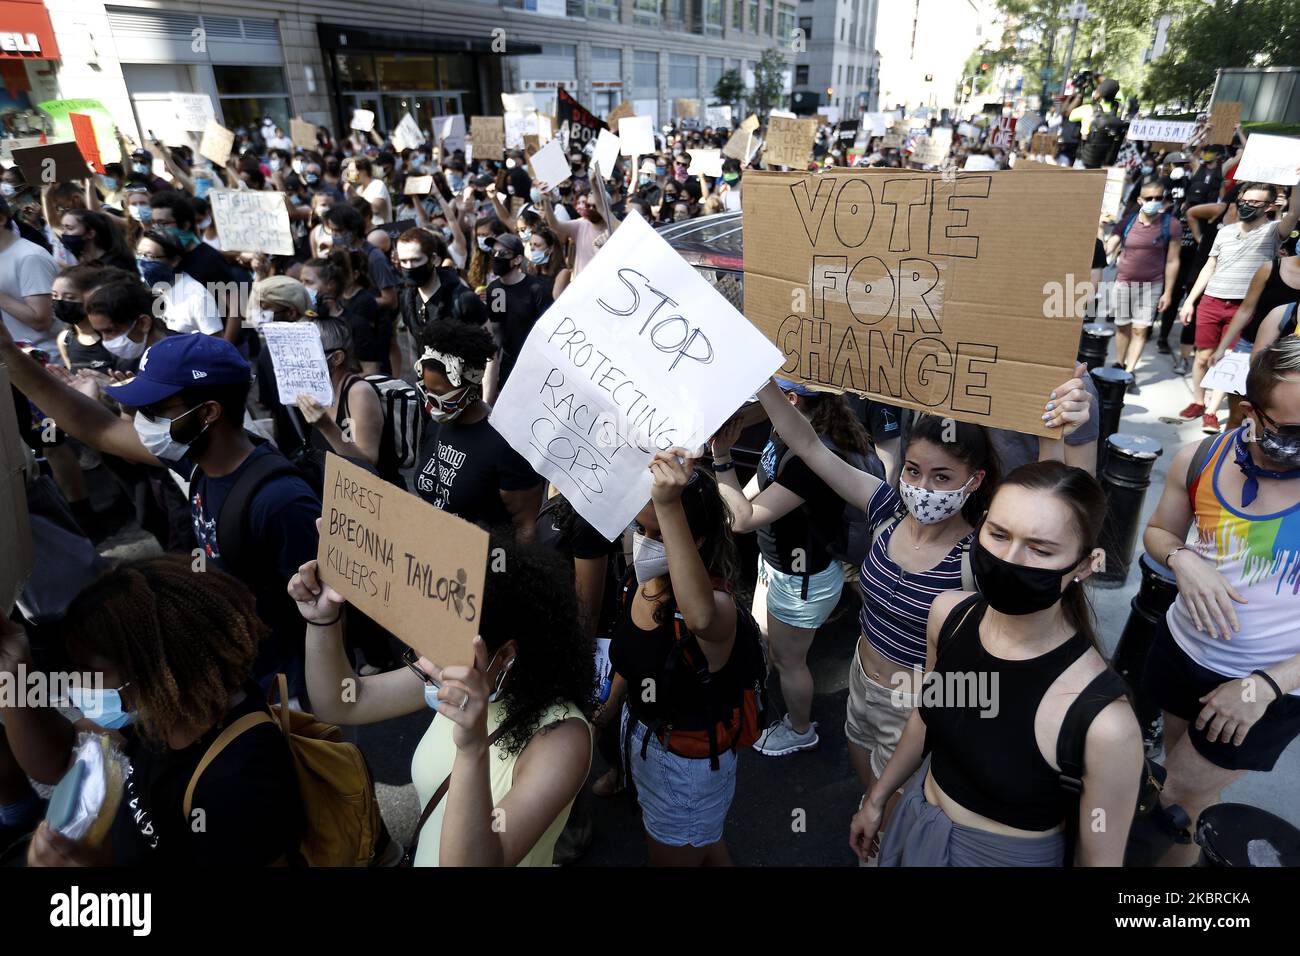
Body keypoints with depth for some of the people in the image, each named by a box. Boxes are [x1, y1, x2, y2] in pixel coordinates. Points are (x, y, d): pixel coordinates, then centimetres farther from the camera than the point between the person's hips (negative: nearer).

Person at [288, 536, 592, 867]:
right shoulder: (456, 677, -17)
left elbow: (473, 860, -38)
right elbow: (342, 704, -6)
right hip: (424, 852, 5)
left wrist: (474, 750, -53)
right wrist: (323, 621, -22)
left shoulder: (562, 738, -33)